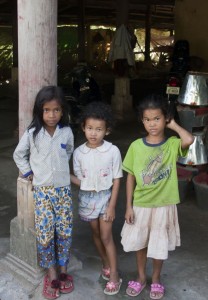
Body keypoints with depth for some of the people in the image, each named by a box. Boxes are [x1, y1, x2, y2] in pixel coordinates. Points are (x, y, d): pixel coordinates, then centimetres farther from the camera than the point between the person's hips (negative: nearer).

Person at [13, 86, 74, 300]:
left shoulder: (67, 132, -3)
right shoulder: (32, 133, -8)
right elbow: (18, 155, 5)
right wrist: (28, 173, 1)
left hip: (63, 189, 2)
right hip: (42, 191, -1)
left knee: (64, 232, 5)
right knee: (45, 233, -1)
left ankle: (63, 269, 21)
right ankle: (51, 273, 13)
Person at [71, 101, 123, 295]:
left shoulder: (113, 151, -14)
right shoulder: (78, 153, -7)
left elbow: (116, 181, -9)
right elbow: (80, 181, 0)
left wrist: (112, 206, -11)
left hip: (105, 196, -3)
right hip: (86, 198, 3)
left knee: (106, 236, -1)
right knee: (96, 234, 16)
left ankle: (114, 276, 11)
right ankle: (106, 265, 36)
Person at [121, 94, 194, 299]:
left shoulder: (173, 144, -11)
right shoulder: (136, 146, -7)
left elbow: (189, 140, -35)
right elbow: (130, 176, -2)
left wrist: (173, 125, -17)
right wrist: (129, 206, -2)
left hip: (164, 205, -1)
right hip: (141, 205, 2)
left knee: (159, 245, 13)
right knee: (139, 242, 17)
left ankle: (156, 279, 37)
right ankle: (141, 277, 39)